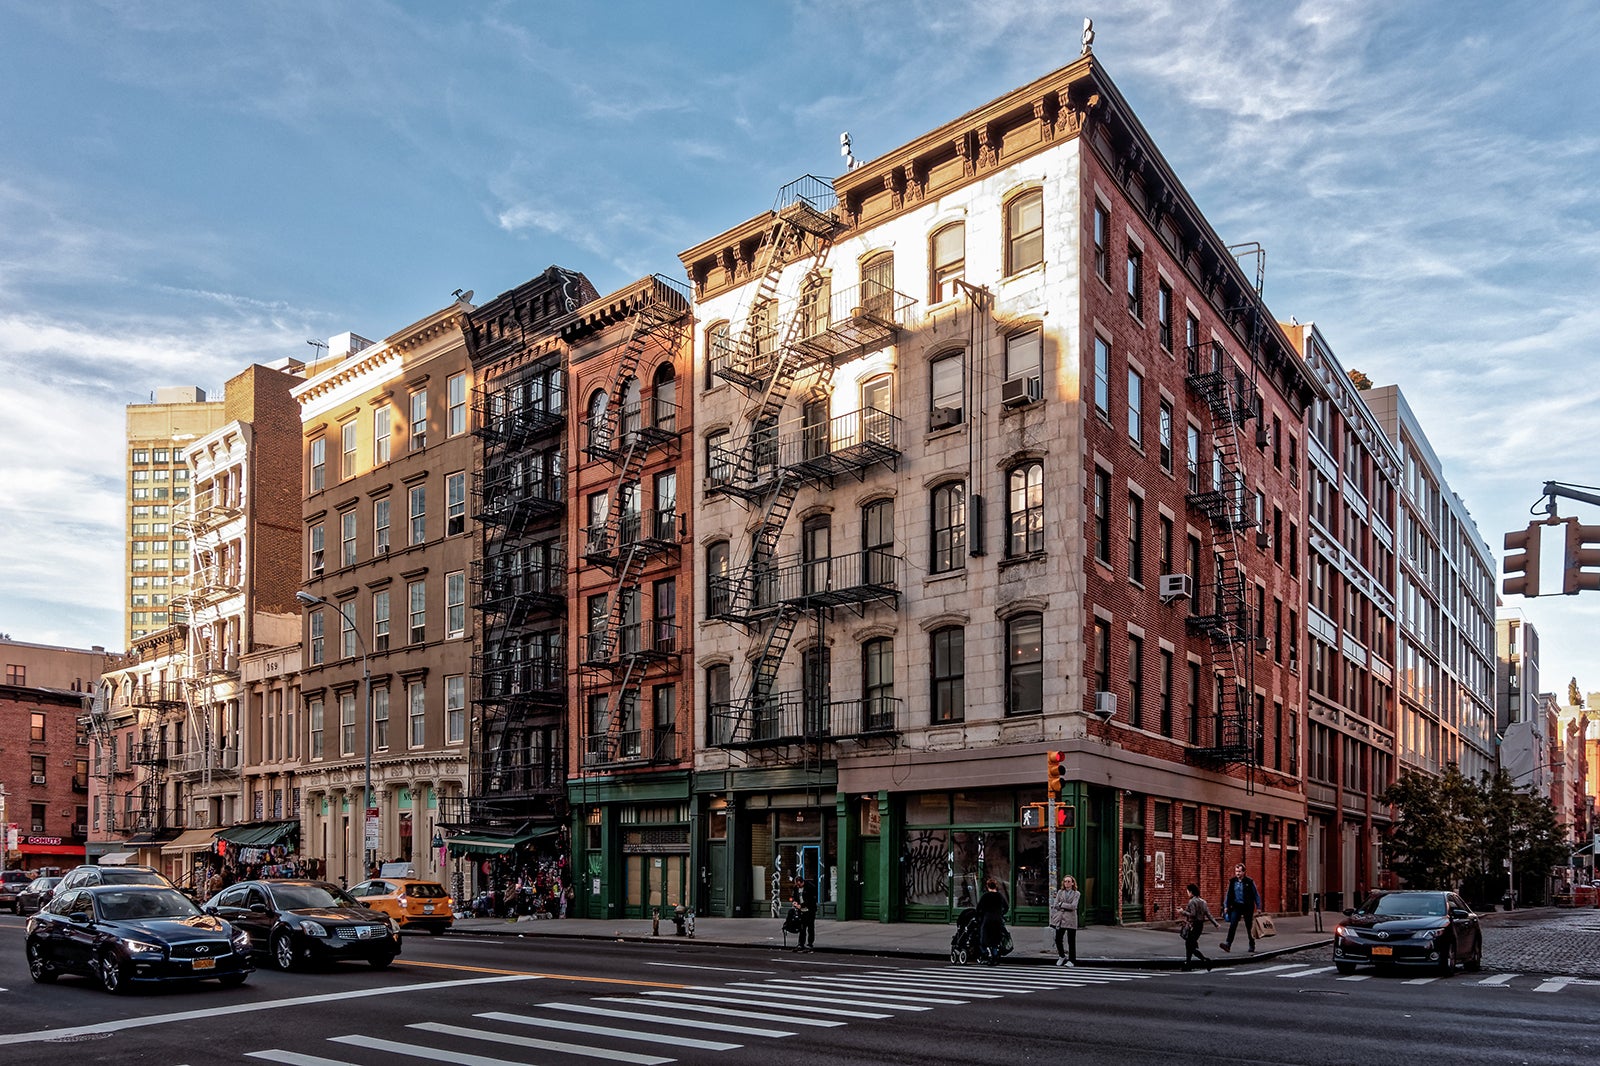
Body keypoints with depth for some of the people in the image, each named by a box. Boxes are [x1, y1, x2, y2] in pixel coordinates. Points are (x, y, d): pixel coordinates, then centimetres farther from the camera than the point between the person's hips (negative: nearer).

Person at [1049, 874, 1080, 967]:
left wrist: (1061, 904, -6)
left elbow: (1073, 906, -9)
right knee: (1057, 939, 1)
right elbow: (1055, 905, 6)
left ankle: (1071, 961, 13)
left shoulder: (1076, 894, 3)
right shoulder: (1060, 892, 10)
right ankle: (1062, 956, 24)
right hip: (1060, 919, 3)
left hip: (1070, 920, -2)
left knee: (1071, 941, 1)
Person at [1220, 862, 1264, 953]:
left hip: (1247, 907, -2)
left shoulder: (1249, 882, -4)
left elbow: (1256, 895, 1)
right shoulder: (1232, 882, 4)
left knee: (1249, 927, 8)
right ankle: (1228, 944, -19)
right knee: (1232, 925, -12)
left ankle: (1252, 946, 22)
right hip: (1236, 906, 2)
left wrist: (1259, 907, -2)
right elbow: (1228, 895, 11)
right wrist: (1226, 906, 6)